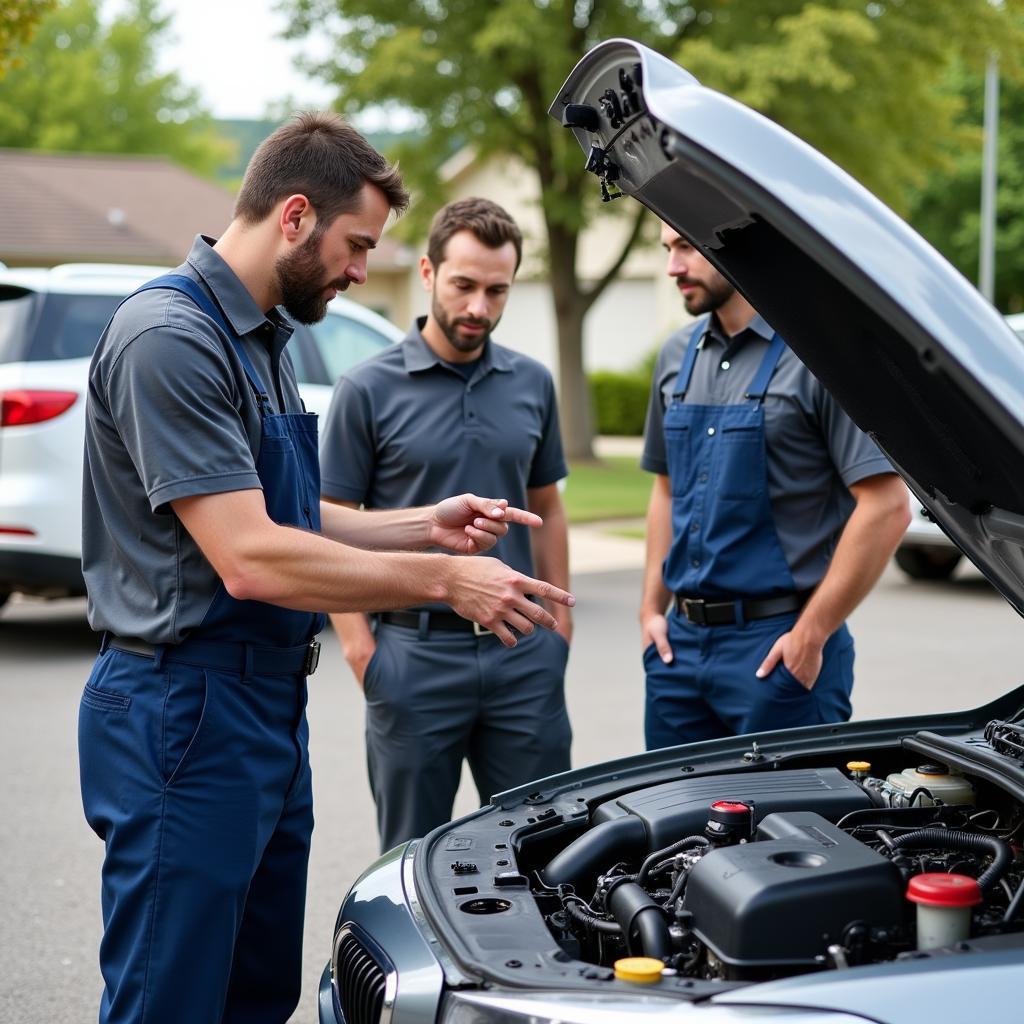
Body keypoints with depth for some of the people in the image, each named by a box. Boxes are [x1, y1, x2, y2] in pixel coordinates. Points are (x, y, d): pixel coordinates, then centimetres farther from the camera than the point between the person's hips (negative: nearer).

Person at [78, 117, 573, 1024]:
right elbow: (250, 561, -25)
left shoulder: (261, 338, 15)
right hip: (186, 715, -10)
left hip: (269, 709, 10)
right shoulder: (171, 337, -18)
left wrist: (427, 526, 7)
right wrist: (444, 581, -19)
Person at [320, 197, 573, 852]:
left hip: (523, 652, 4)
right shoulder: (369, 390, -5)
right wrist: (359, 647, -12)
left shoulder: (533, 384, 8)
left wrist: (560, 620, 8)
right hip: (417, 651, -3)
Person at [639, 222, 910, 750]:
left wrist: (811, 634, -16)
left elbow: (886, 507, -16)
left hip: (780, 648, -7)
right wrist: (653, 606, 11)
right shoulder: (678, 356, 11)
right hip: (681, 640, 7)